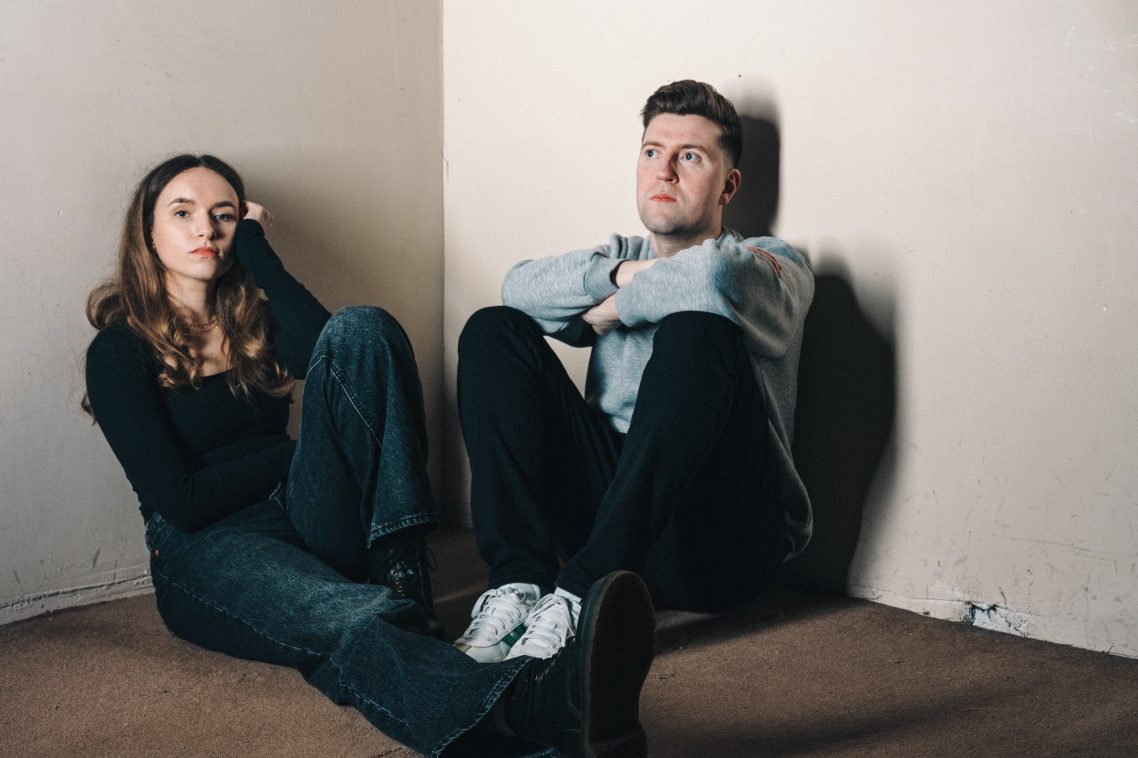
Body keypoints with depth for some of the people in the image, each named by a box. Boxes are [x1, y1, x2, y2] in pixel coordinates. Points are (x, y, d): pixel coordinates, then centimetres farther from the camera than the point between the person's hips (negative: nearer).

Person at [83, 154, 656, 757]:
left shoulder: (254, 321, 17)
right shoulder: (120, 350, 1)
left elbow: (335, 350, -9)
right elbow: (180, 501, -9)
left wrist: (254, 247, 0)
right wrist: (294, 454, 0)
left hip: (303, 522, 5)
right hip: (206, 549, -5)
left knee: (361, 328, -18)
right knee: (348, 622, -43)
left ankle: (401, 580, -28)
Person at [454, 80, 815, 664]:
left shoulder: (773, 265, 7)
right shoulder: (621, 255, 22)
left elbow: (711, 276, -21)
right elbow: (522, 287, 0)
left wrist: (615, 307, -6)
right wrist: (623, 274, -12)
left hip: (723, 535, -4)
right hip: (602, 490, 5)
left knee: (697, 330, -28)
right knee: (494, 330, -4)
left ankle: (582, 593, -35)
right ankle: (518, 582, -22)